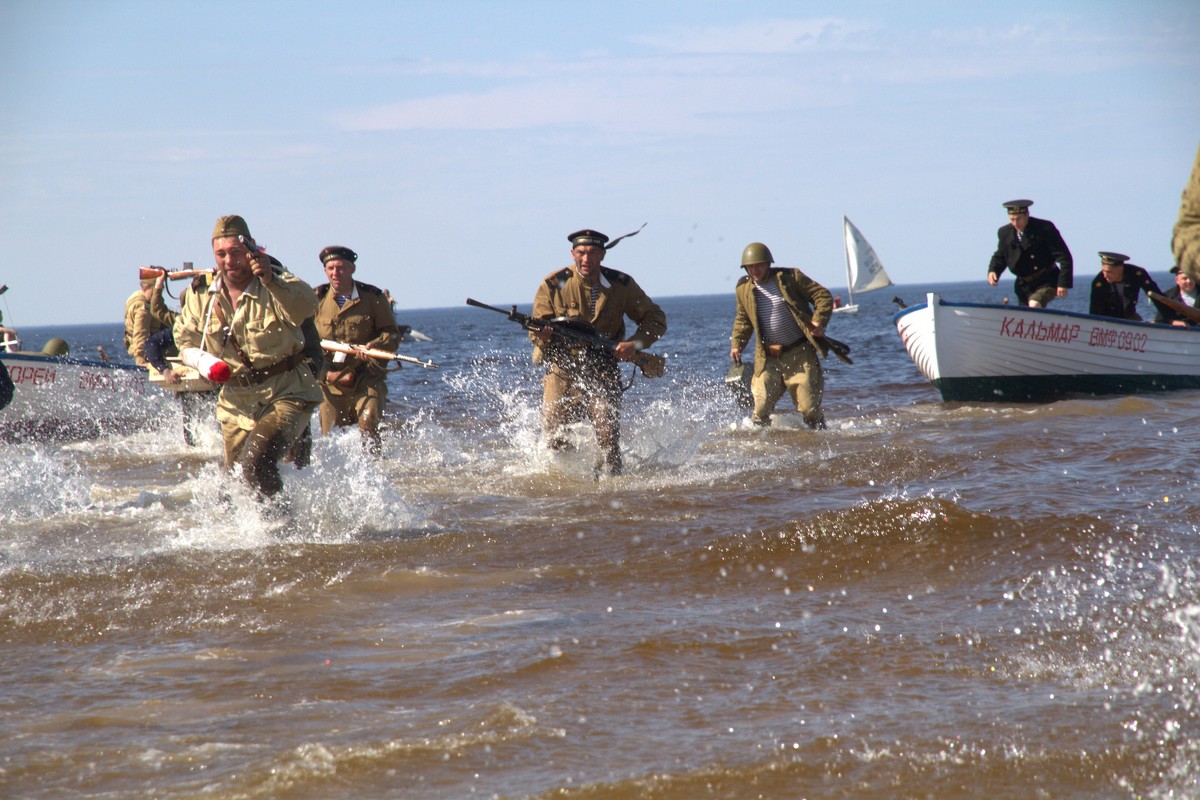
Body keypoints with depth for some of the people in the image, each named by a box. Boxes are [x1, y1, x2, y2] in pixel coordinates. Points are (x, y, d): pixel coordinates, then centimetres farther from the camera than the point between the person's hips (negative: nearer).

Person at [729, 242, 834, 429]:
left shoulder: (790, 278, -6)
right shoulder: (743, 289, 5)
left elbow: (823, 296, -3)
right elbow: (743, 320, 22)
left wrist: (819, 321, -17)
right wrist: (736, 344, 10)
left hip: (799, 353, -2)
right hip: (768, 357, 2)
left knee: (809, 406, 0)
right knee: (761, 407, -8)